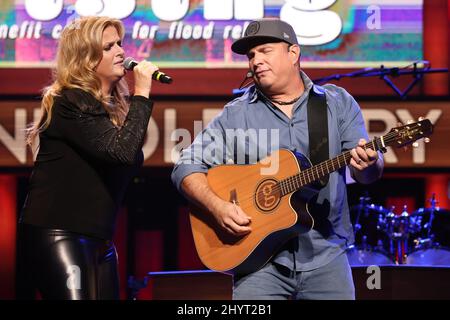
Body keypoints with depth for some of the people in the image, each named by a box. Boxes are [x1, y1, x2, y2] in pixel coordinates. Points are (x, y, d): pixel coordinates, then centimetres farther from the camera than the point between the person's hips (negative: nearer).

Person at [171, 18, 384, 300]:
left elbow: (369, 173, 1)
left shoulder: (338, 103, 6)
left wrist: (369, 165, -23)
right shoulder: (235, 115, 4)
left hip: (326, 257, 1)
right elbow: (187, 167, 3)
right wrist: (217, 206, -14)